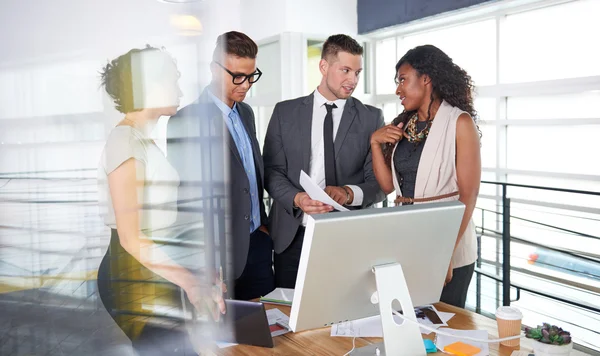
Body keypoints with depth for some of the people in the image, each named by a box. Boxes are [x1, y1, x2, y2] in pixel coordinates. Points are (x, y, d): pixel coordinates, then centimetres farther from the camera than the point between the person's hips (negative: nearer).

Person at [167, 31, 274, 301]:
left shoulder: (246, 112, 11)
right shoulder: (186, 122, -14)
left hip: (258, 242, 7)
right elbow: (185, 196, -14)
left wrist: (262, 223, 16)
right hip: (225, 250, -7)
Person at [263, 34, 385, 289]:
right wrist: (297, 198, -16)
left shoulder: (371, 118, 5)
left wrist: (350, 193, -18)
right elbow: (272, 171, 3)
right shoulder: (285, 112, 7)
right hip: (292, 235, 1)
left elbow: (378, 181, 3)